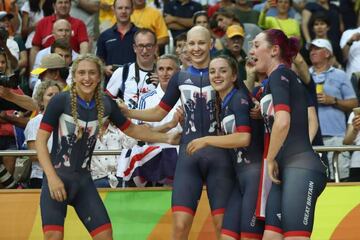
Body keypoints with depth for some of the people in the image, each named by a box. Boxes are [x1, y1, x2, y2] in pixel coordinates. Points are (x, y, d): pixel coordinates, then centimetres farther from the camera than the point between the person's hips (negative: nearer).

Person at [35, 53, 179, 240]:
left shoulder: (105, 104, 0)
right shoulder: (61, 101, -13)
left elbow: (131, 130, 15)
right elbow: (40, 141, -11)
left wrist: (167, 138, 9)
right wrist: (52, 177, -19)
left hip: (84, 180, 5)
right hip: (57, 177, -5)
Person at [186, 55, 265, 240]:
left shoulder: (239, 98, -8)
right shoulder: (222, 105, 17)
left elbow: (244, 138, -19)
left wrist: (206, 140, -11)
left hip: (255, 172, -9)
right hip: (240, 176, 9)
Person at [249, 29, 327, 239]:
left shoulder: (279, 74, -4)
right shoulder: (285, 77, 24)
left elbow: (282, 122, -17)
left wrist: (270, 159, -6)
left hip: (300, 168, -10)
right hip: (287, 171, 10)